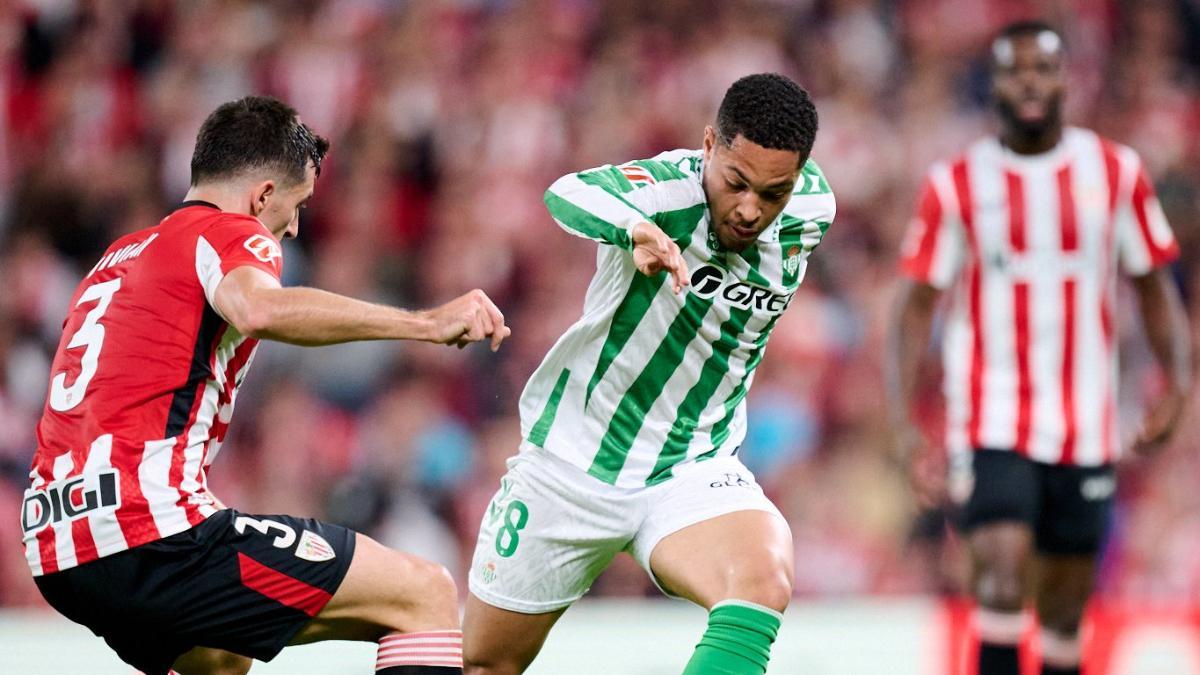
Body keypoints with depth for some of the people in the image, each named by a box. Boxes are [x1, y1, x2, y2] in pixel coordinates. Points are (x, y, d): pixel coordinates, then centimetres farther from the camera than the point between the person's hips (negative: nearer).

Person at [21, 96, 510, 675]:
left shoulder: (122, 255, 24)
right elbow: (259, 310, -24)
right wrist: (426, 323, -24)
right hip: (153, 530, -9)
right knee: (426, 595, -6)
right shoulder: (229, 232, 0)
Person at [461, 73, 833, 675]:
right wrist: (637, 228, -66)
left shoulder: (810, 213, -9)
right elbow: (569, 195, -46)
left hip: (694, 471, 2)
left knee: (766, 581, -31)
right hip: (570, 461, -2)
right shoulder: (671, 186, -23)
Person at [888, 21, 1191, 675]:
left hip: (1086, 430, 3)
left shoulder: (1115, 173, 4)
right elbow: (916, 303, -1)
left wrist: (1177, 380, -3)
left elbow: (1154, 284, 12)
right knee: (1003, 571, -21)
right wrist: (905, 425, -11)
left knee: (1066, 611, 8)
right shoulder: (955, 184, -2)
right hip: (992, 421, -3)